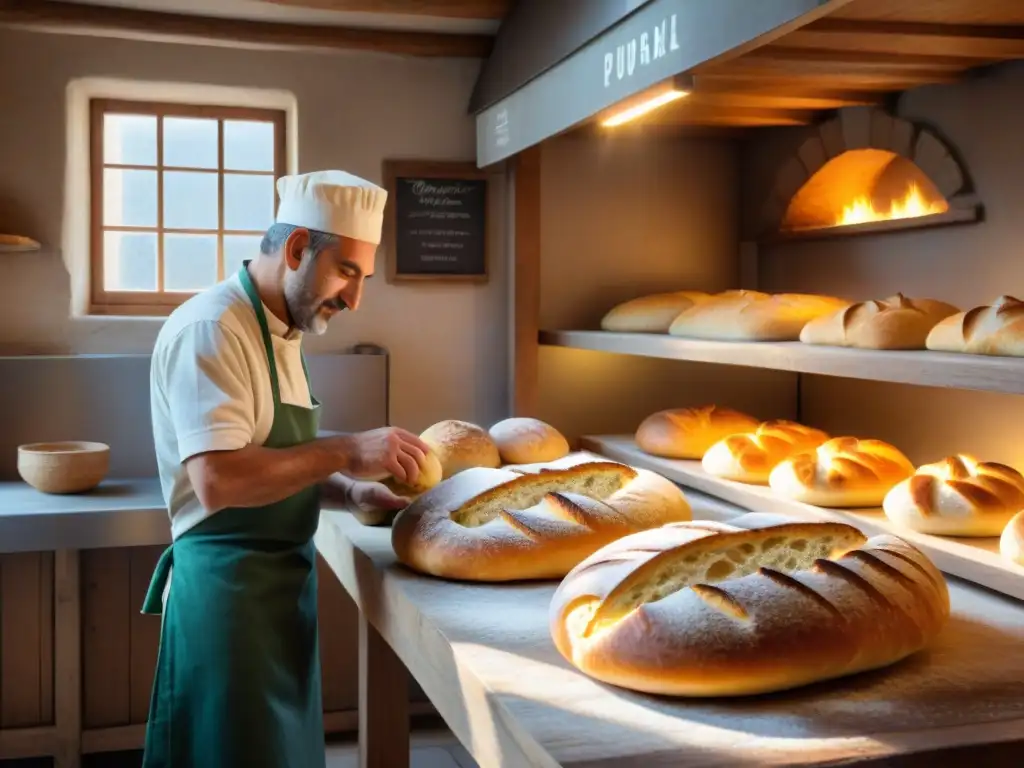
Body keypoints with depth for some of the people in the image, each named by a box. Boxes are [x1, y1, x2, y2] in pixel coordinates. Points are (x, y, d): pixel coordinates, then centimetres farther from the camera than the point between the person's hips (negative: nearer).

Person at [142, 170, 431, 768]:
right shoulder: (211, 329, -19)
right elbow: (218, 482, -29)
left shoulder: (278, 331, 11)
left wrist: (351, 489, 3)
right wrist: (346, 452, -25)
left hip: (281, 580, 10)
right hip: (230, 586, -9)